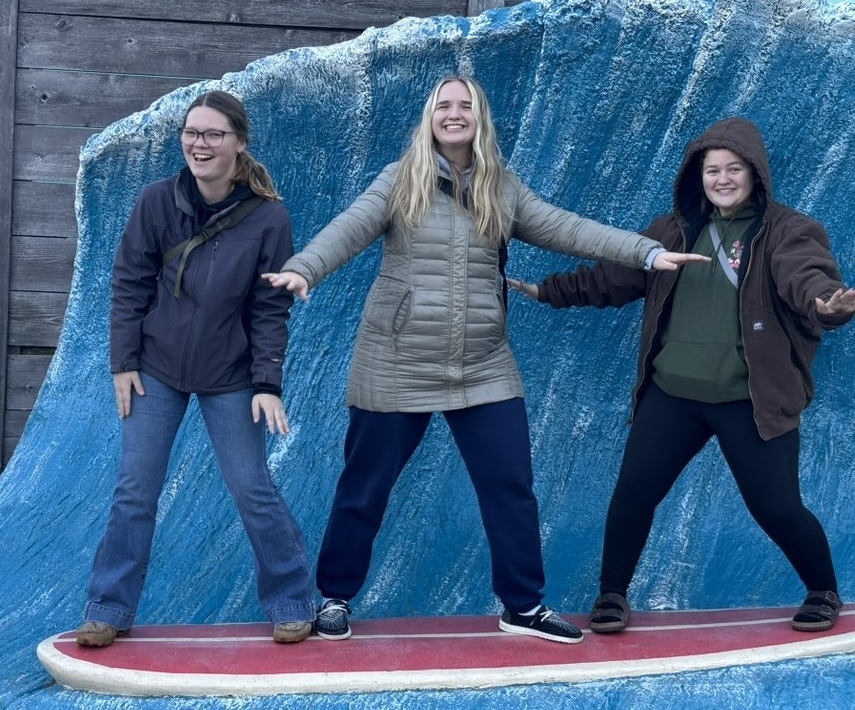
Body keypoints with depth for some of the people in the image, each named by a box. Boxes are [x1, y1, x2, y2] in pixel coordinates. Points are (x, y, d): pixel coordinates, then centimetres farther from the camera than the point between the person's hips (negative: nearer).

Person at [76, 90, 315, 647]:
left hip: (229, 377, -2)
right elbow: (130, 284, -2)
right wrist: (123, 362, -5)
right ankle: (109, 611, 18)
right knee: (135, 491, 5)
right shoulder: (158, 201, -9)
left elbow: (270, 309, -9)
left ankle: (293, 605, 17)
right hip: (156, 369, 2)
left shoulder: (268, 216, -13)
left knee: (253, 490, 1)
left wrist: (267, 383, -13)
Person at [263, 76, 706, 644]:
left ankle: (524, 606, 19)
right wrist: (302, 269, -34)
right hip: (397, 368, -2)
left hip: (484, 370, 3)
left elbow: (569, 230, 0)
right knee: (365, 487, 7)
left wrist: (649, 252, -9)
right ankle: (335, 597, 25)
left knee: (511, 486, 4)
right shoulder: (400, 181, -3)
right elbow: (349, 230, -15)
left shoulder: (503, 190, 6)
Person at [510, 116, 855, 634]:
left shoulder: (788, 231, -5)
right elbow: (615, 276, 18)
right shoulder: (675, 231, 10)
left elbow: (807, 276, -25)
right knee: (634, 491, 3)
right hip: (672, 393, 4)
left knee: (777, 508, -2)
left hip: (752, 400, -4)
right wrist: (549, 291, 17)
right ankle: (613, 594, 24)